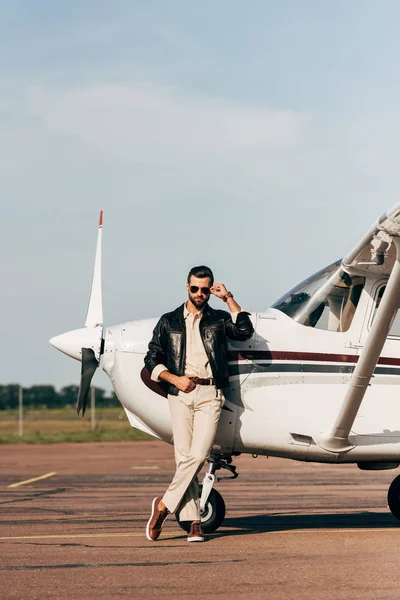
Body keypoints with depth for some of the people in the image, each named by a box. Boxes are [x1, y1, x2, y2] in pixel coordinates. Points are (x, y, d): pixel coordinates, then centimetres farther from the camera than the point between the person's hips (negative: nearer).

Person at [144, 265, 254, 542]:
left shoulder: (219, 319, 13)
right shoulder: (169, 322, 14)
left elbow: (244, 331, -6)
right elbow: (152, 359, 13)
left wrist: (228, 298, -3)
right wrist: (174, 379, -3)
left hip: (210, 394, -1)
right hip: (180, 394, 1)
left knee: (198, 455, -15)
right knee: (184, 456, -4)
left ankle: (165, 504, -1)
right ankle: (194, 521, 0)